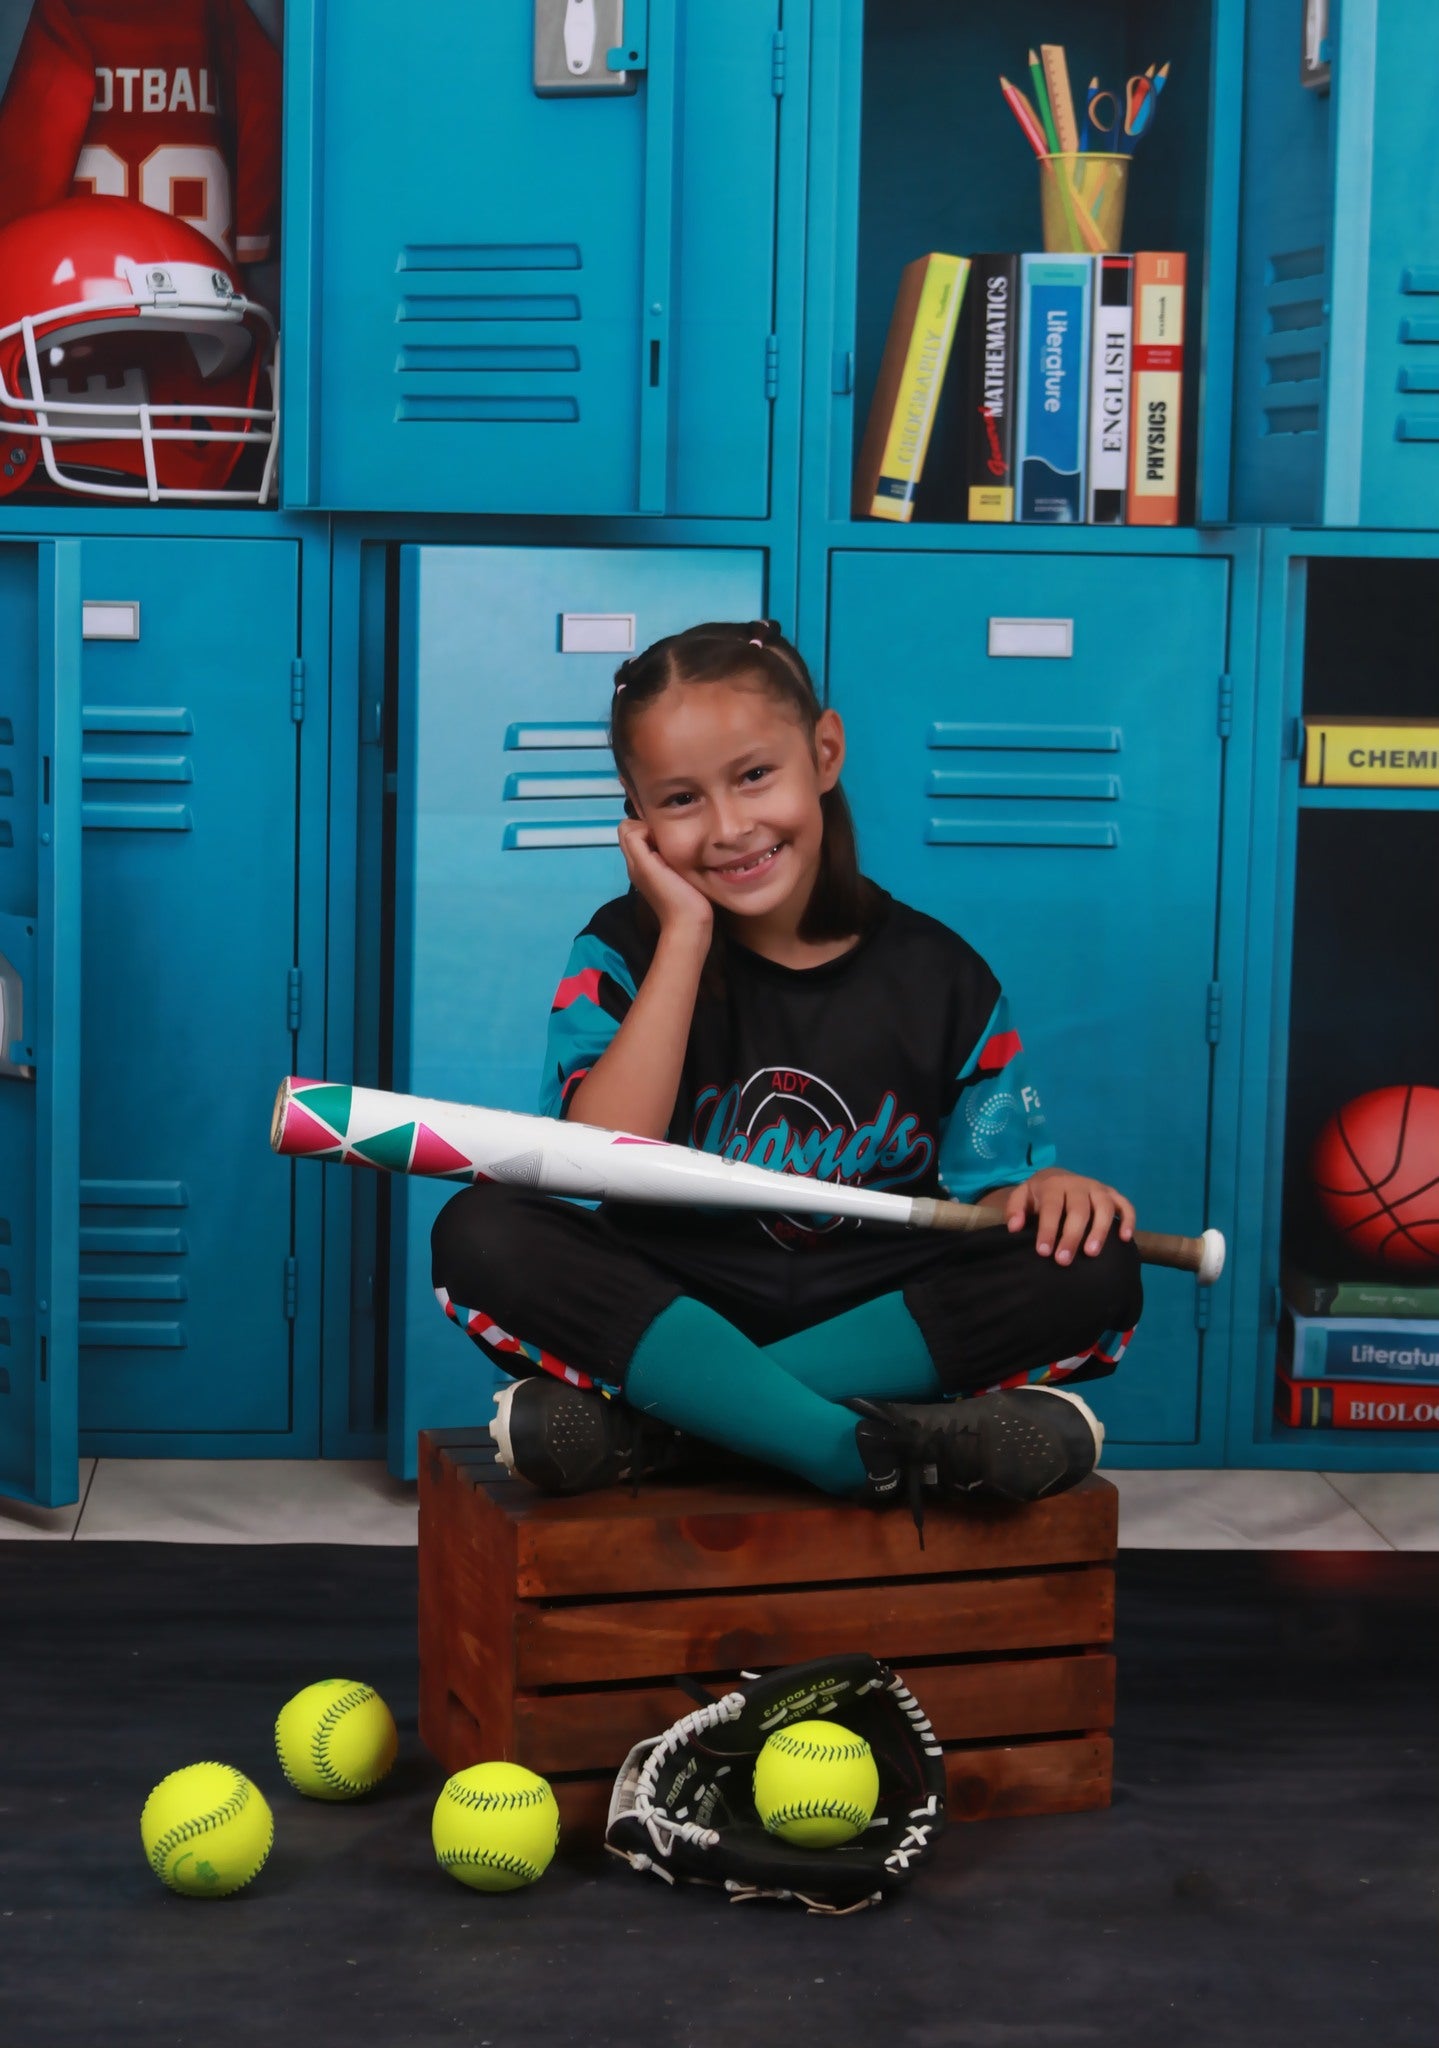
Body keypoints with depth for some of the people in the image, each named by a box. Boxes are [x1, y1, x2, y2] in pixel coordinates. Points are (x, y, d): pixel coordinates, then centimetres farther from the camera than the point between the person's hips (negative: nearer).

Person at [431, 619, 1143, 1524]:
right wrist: (686, 938, -14)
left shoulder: (941, 975, 4)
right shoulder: (625, 953, 1)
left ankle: (647, 1422, -28)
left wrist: (1041, 1192, -19)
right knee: (481, 1232, -27)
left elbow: (991, 1197, 6)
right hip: (673, 1314, -1)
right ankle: (879, 1455, -34)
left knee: (1093, 1270, -24)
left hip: (878, 1324, 1)